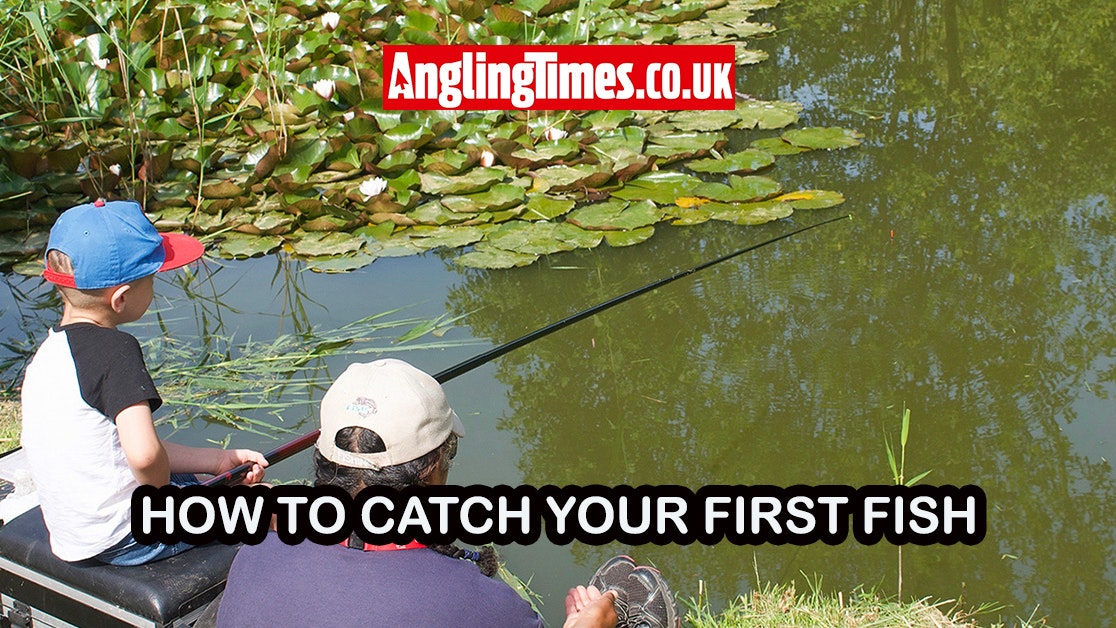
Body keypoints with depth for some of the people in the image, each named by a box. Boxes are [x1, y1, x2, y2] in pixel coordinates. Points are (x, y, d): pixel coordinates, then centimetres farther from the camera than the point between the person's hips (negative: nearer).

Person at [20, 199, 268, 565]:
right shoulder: (114, 350, -21)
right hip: (126, 539, -9)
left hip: (72, 538, 9)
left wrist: (220, 460, 10)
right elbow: (144, 455, -34)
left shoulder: (49, 350, 7)